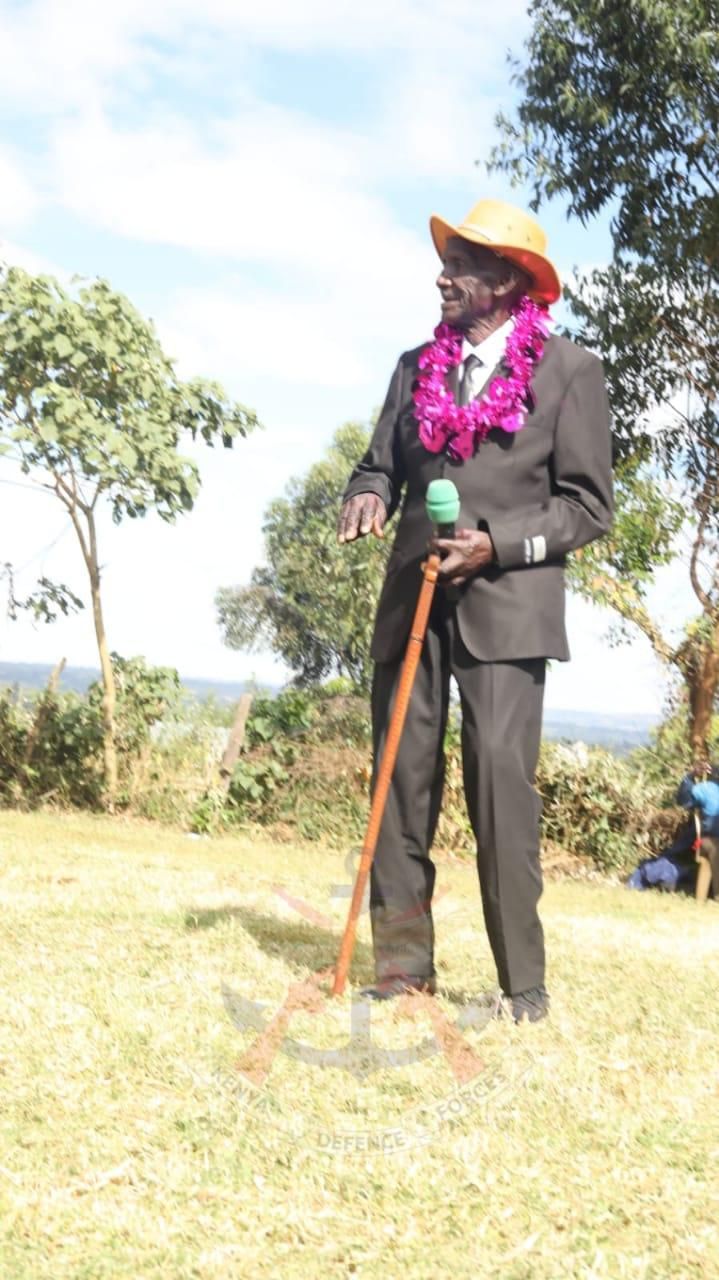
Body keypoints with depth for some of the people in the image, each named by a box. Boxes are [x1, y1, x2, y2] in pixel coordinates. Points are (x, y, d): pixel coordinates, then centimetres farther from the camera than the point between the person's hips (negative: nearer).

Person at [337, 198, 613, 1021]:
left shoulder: (569, 373, 1)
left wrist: (497, 543, -15)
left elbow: (588, 504, -1)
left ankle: (523, 979, -2)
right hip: (412, 600, 5)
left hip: (504, 604, -5)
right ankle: (403, 963, 12)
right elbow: (380, 464, 19)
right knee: (402, 775, 3)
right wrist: (368, 496, -5)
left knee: (501, 777, -10)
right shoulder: (415, 368, 15)